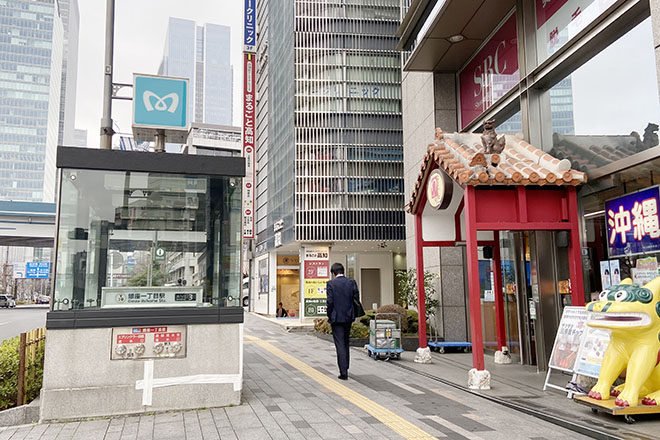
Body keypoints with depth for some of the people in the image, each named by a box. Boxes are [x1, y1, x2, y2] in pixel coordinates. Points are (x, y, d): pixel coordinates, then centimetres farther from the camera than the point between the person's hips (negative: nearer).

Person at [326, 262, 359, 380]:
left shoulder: (331, 283, -9)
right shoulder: (351, 282, 1)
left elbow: (330, 301, -13)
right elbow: (357, 298, 0)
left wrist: (329, 315, 0)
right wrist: (352, 313, 13)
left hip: (337, 318, -4)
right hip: (349, 317, 4)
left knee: (340, 345, -1)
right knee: (346, 343, 20)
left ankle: (343, 372, -4)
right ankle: (345, 368, 29)